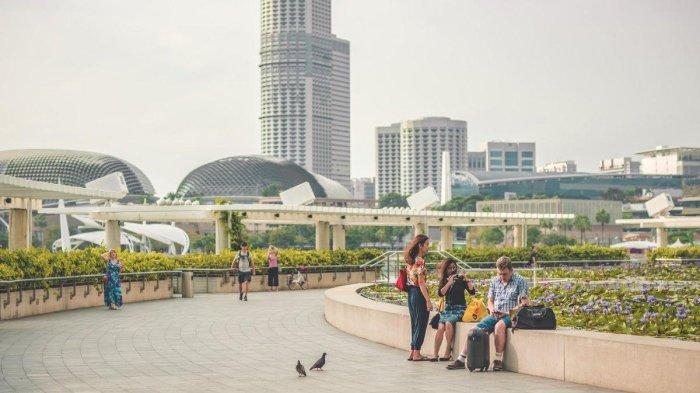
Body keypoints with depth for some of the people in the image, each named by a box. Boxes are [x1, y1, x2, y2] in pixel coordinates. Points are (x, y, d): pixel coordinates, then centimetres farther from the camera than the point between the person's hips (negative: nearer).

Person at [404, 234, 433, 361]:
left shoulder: (410, 260, 11)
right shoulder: (420, 261, -16)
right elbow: (421, 283, -19)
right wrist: (428, 300, -19)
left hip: (411, 293, 9)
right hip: (419, 294, -9)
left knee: (415, 323, 15)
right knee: (421, 324, -1)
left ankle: (413, 352, 18)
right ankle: (416, 354, 2)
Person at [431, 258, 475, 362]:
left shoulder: (460, 279, 1)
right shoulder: (444, 281, 11)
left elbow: (472, 292, -7)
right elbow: (440, 293, -5)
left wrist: (466, 280, -19)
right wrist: (449, 283, -15)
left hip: (459, 309, -3)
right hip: (447, 308, 3)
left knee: (448, 323, -31)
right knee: (440, 327, -23)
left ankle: (448, 352, -23)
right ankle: (435, 354, -21)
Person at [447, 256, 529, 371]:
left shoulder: (520, 281, -1)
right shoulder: (495, 281, 16)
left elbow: (525, 302, -8)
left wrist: (510, 312, -20)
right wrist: (491, 309, -2)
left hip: (510, 316, -5)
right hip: (495, 315, 5)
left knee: (499, 326, -38)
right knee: (475, 330, -16)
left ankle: (498, 360, -32)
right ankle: (461, 360, -12)